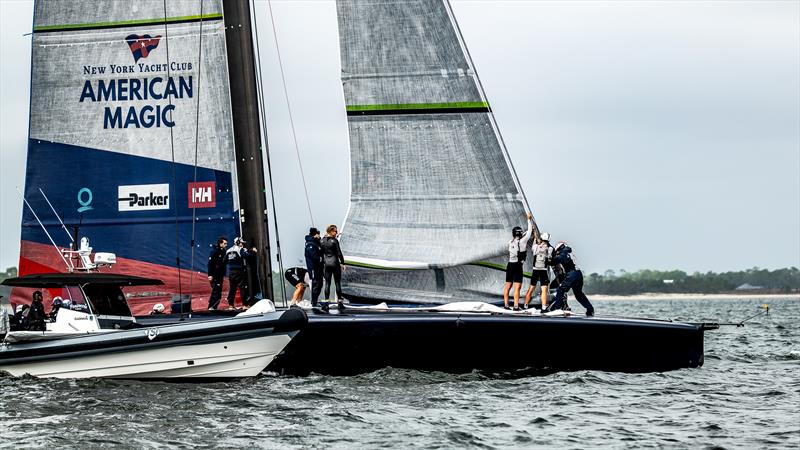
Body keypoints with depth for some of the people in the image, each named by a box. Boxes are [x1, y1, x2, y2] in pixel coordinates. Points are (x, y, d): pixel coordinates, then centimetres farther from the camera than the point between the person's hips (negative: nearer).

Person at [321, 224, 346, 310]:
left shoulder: (322, 241, 4)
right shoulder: (334, 241, -11)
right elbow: (339, 253, -10)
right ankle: (340, 302, 1)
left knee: (327, 283, 6)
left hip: (326, 264, 4)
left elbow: (321, 253, 8)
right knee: (338, 283, 2)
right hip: (335, 263, -4)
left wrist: (323, 262, 15)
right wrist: (342, 263, -3)